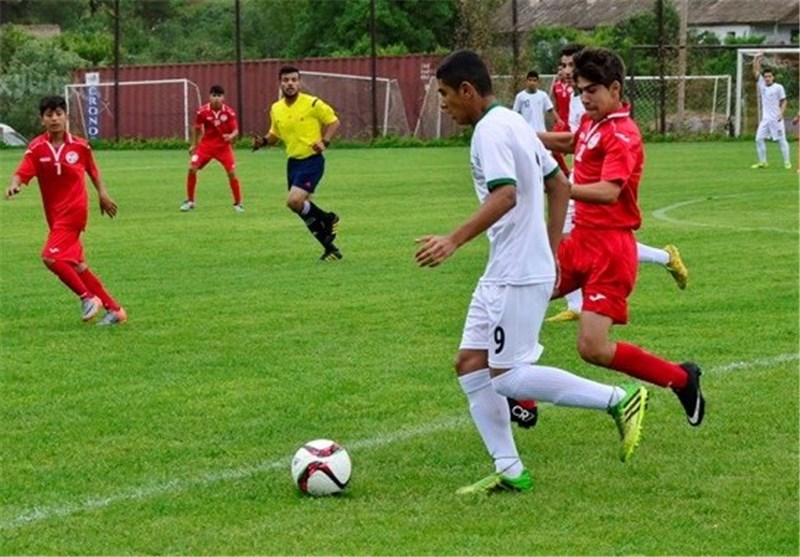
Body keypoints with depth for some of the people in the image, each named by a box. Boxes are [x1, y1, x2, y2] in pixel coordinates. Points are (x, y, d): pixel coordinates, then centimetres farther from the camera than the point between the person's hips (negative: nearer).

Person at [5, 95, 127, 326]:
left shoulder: (80, 146, -4)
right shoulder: (37, 148, -5)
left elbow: (92, 170, 14)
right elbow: (22, 173, -17)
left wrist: (103, 194, 11)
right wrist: (14, 185, -37)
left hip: (74, 210, -4)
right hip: (55, 214, 4)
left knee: (51, 257, -20)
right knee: (76, 266, 10)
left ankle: (88, 297, -4)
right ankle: (113, 309, 21)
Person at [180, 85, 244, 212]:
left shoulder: (229, 112, -14)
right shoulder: (202, 111, -11)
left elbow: (235, 131, -12)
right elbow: (197, 128, 6)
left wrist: (231, 136, -35)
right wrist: (194, 144, 11)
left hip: (223, 146, -1)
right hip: (206, 145, 1)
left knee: (232, 173, -11)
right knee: (192, 168, -11)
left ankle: (238, 203, 6)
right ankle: (190, 201, 6)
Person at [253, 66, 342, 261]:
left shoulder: (312, 104, -12)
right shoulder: (276, 109, 5)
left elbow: (334, 121, -1)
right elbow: (275, 134, 19)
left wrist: (324, 141, -16)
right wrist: (263, 141, -3)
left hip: (312, 160, -6)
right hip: (293, 162, 7)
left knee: (294, 201, -22)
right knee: (304, 210, 8)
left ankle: (328, 219, 4)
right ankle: (330, 248, 21)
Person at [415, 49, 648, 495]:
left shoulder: (491, 131, -15)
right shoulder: (513, 123, 16)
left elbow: (505, 195, -29)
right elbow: (559, 186, 21)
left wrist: (454, 241, -33)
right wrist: (550, 252, 23)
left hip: (518, 275, -10)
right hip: (503, 273, 10)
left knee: (506, 376, -8)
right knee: (471, 365, 8)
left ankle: (620, 400, -4)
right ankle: (509, 470, 8)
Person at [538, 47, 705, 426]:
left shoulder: (622, 136, -16)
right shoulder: (591, 122, 10)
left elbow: (608, 192, -32)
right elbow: (571, 143, 35)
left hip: (609, 248, -9)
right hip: (581, 238, 9)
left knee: (593, 349, -14)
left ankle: (681, 378, 6)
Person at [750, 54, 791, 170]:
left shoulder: (778, 87, -5)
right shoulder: (762, 84, 6)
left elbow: (783, 101, -3)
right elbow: (755, 71, 4)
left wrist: (781, 113, -16)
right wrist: (756, 59, -7)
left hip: (776, 119, -5)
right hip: (765, 119, 5)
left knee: (781, 140, -3)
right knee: (759, 139, 1)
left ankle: (787, 162, 0)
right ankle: (762, 162, 10)